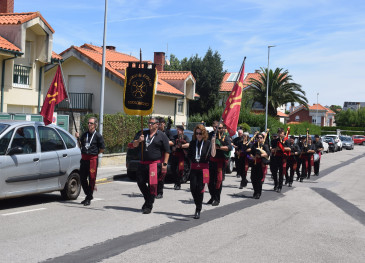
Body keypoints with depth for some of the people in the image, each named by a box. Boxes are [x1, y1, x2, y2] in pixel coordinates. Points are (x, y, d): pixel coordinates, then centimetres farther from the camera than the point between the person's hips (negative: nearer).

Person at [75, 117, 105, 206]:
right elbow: (80, 146, 19)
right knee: (82, 178, 8)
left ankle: (89, 199, 6)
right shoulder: (84, 134, 12)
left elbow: (102, 148, -2)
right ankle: (88, 195, 26)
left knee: (91, 178, -3)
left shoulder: (97, 136, -4)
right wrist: (78, 138, 5)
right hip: (84, 159, 6)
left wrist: (94, 153, 1)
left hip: (92, 159, -6)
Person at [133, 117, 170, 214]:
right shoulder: (142, 133, 13)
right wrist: (138, 140, -13)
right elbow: (134, 145, 9)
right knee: (140, 183, 9)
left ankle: (149, 206, 3)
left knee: (152, 185, -6)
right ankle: (147, 200, 31)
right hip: (142, 164, 5)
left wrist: (164, 164, -9)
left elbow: (167, 151, -1)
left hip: (155, 164, -5)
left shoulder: (162, 136, 1)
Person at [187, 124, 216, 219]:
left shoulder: (207, 143, -1)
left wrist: (213, 143, -20)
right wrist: (193, 160, 1)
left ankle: (198, 210, 5)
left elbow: (213, 155, -14)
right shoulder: (192, 143, 8)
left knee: (200, 189, -4)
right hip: (194, 168, 3)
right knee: (193, 188, -2)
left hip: (203, 168, -3)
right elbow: (189, 155, 16)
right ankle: (197, 205, 24)